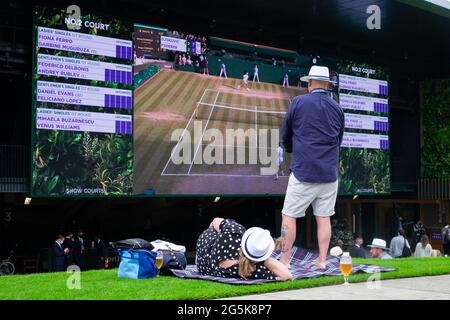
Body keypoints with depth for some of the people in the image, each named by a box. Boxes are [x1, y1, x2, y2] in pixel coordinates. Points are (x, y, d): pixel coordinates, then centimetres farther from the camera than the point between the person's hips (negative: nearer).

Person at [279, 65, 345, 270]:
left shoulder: (298, 103, -3)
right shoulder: (337, 109, 10)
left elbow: (285, 136, 7)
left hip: (303, 172, -4)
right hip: (329, 173, 4)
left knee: (289, 215, 2)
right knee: (324, 217, 9)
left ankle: (284, 261, 1)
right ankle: (322, 260, 10)